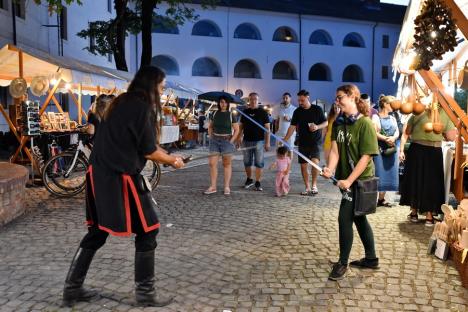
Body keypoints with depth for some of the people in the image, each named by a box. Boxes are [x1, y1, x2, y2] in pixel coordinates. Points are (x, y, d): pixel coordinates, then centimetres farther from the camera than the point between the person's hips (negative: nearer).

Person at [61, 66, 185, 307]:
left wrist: (166, 156, 14)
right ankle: (145, 293, 14)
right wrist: (173, 160, 7)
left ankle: (72, 289, 25)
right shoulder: (142, 107, -13)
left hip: (100, 174, 9)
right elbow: (149, 152, -10)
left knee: (97, 232, 18)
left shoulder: (122, 102, 14)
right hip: (120, 178, -9)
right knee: (147, 231, 5)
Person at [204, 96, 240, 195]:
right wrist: (211, 137, 5)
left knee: (227, 164, 4)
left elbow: (236, 130, 2)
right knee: (212, 163, -2)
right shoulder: (215, 114, 6)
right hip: (215, 140, 2)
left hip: (227, 141, -2)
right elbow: (210, 127, 17)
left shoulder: (231, 115, -1)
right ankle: (213, 187, 5)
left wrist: (231, 141, -7)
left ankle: (227, 187, 9)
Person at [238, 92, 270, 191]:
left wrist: (267, 142, -7)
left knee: (259, 163, -3)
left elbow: (267, 128, -1)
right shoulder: (245, 112, 9)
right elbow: (241, 126, 15)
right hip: (247, 141, 3)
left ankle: (258, 183, 5)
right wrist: (239, 136, 2)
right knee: (247, 162, 9)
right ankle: (249, 180, 27)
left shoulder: (263, 112, 0)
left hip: (259, 141, -3)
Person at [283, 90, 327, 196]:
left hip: (315, 141, -3)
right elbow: (293, 126, 2)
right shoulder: (297, 112, 3)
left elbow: (326, 122, 4)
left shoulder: (317, 109, -2)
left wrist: (317, 127, -16)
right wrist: (285, 139, -7)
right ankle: (307, 188, 16)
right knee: (303, 165, 4)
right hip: (303, 142, 3)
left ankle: (314, 185, -2)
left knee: (315, 162, -20)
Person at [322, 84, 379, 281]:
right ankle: (371, 259, 32)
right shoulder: (339, 123, 4)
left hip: (359, 180, -7)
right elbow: (335, 150, -4)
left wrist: (349, 180, -24)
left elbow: (366, 156, -19)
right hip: (345, 178, 7)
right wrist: (330, 170, -22)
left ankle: (342, 263, 9)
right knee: (358, 217, 16)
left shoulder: (365, 124, -16)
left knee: (345, 218, -7)